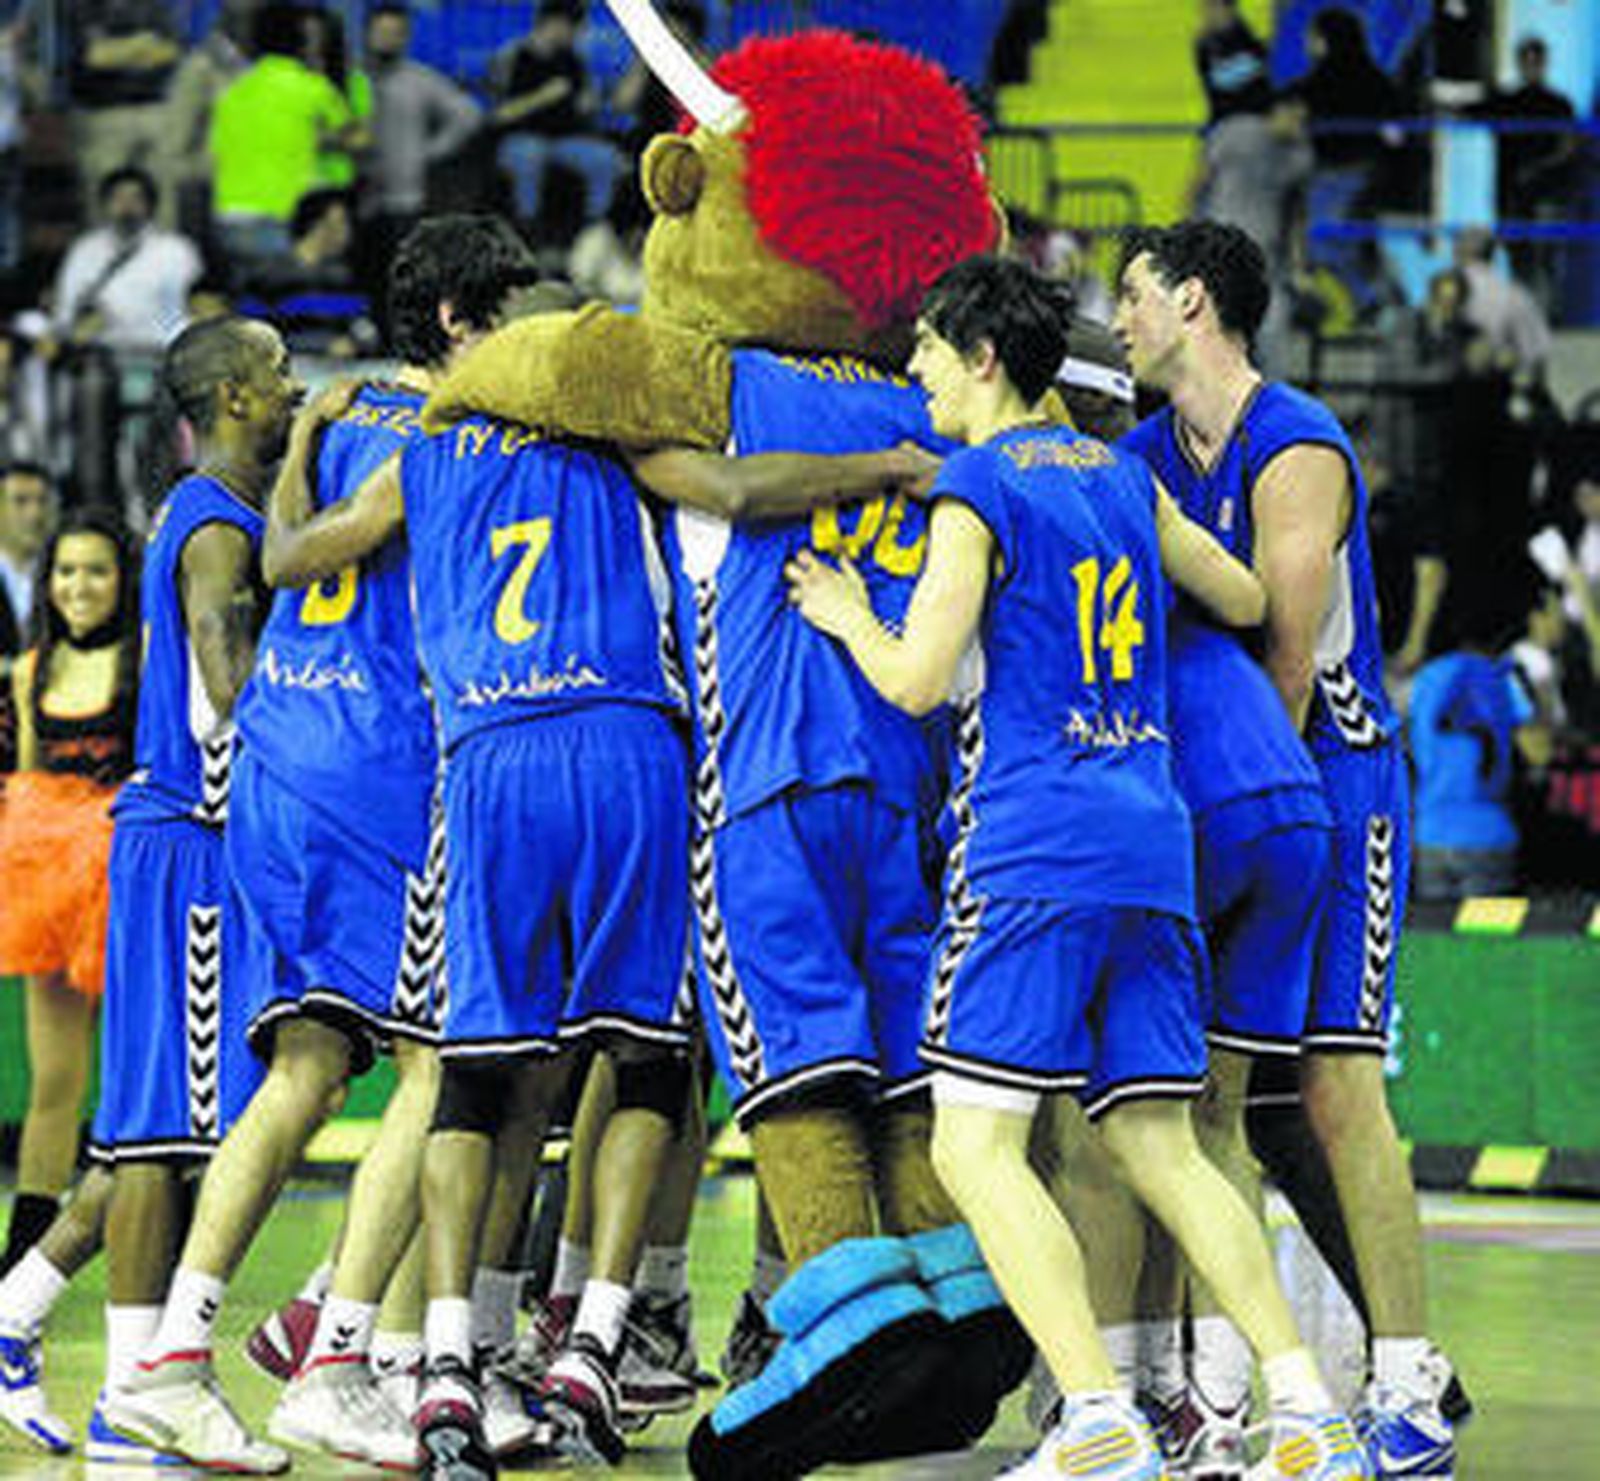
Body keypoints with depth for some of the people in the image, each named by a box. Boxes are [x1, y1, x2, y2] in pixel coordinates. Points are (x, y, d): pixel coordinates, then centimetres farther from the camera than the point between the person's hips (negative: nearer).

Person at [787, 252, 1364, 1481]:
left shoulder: (978, 489, -5)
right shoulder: (1122, 478, 17)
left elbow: (916, 681, -11)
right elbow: (1247, 604, 29)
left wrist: (849, 615, 9)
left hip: (1036, 848, -7)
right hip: (1153, 840, 7)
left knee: (976, 1148, -7)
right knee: (1160, 1147, 10)